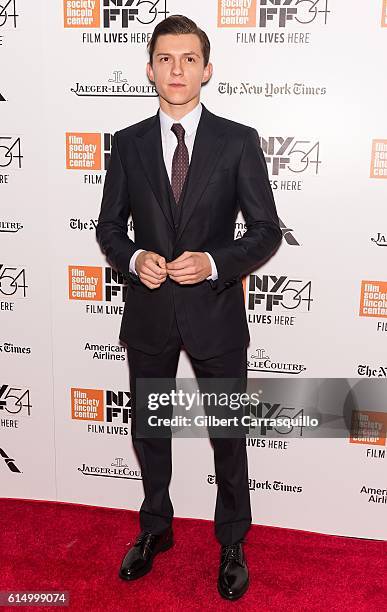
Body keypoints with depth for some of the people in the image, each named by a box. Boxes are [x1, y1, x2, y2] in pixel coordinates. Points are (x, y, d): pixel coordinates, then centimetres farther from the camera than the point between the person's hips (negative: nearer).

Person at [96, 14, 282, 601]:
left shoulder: (239, 141, -5)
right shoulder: (127, 143, 2)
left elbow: (267, 230, -4)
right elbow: (109, 226, 7)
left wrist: (214, 263, -20)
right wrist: (134, 259, -14)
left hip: (215, 313, -2)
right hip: (148, 314, 3)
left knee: (229, 436, 12)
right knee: (149, 430, 18)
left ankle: (232, 546, 36)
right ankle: (155, 529, 43)